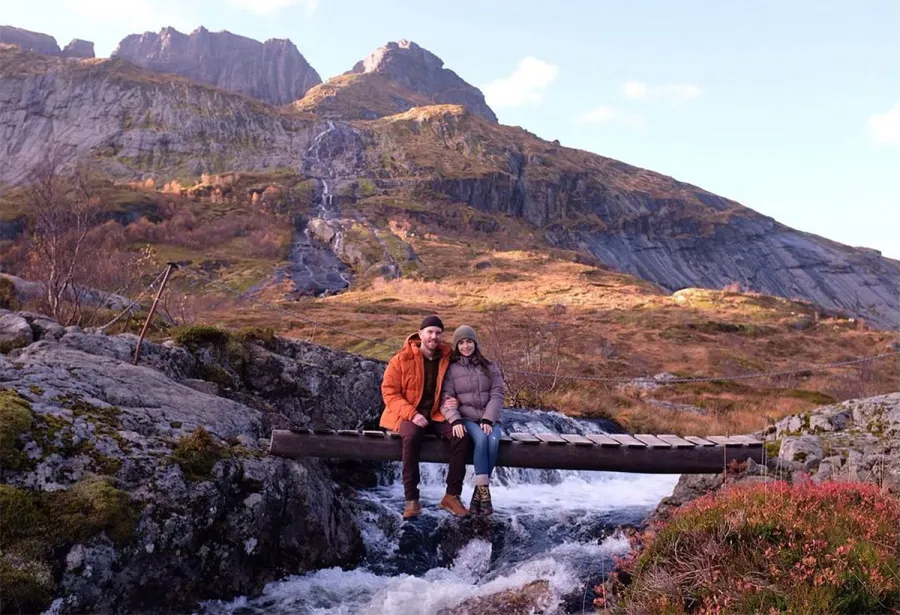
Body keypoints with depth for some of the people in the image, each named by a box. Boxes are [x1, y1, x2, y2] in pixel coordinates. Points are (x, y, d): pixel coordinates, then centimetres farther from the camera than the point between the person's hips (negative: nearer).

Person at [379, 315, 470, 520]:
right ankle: (411, 499, -29)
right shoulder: (402, 359, -7)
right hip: (409, 415, -3)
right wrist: (412, 414, -21)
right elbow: (389, 392, -8)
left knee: (461, 436, -25)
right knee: (411, 436, -37)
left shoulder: (448, 358, 3)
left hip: (437, 414, 3)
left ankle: (452, 495, -16)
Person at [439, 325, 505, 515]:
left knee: (493, 440, -32)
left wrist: (488, 420, -13)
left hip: (489, 419, 2)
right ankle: (484, 491, -32)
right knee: (481, 438, -34)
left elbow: (497, 395, 2)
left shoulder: (490, 367, 12)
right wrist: (455, 420, -19)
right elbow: (446, 399, -1)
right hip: (466, 419, -1)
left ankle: (478, 495, -25)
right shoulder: (451, 369, 8)